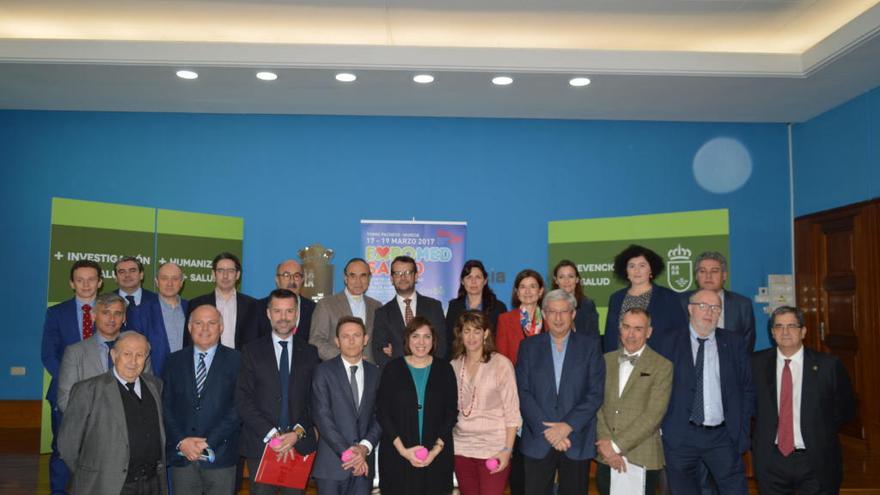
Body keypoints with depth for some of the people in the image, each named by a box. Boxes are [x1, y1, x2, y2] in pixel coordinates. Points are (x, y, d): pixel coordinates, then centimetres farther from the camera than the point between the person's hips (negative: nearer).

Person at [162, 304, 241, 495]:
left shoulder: (236, 361, 0)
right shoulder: (174, 361, 9)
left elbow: (238, 408, -6)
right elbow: (166, 406, 5)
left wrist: (208, 443, -11)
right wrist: (181, 441, -7)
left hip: (220, 456, -2)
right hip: (181, 456, 2)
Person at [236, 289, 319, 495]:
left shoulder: (310, 353, 8)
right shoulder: (252, 351, 3)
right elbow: (243, 400, -3)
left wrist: (298, 432, -9)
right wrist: (271, 435, -11)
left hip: (299, 444, 1)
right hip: (260, 444, -1)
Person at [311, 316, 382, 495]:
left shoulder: (375, 372, 8)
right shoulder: (324, 371, -2)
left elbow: (379, 416, 5)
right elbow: (322, 416, -9)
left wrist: (365, 447, -10)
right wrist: (347, 452, -14)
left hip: (364, 463, 3)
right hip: (332, 463, -2)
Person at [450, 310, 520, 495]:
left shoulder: (501, 364, -7)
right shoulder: (454, 366, 5)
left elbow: (512, 412, -7)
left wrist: (507, 450, -11)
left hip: (493, 449, -4)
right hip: (461, 447, 4)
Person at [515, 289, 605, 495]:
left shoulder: (590, 346, 3)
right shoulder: (529, 346, 5)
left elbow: (596, 393, -3)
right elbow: (523, 392, -1)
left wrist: (567, 426, -12)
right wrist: (546, 430, -11)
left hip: (577, 441, 0)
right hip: (537, 440, 0)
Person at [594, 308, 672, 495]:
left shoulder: (662, 366, -3)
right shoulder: (606, 360, 9)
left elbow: (653, 414, -11)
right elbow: (597, 404, 3)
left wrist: (617, 444, -13)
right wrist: (606, 443, -10)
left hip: (643, 460, -3)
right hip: (606, 458, 3)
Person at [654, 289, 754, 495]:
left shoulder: (734, 344, 7)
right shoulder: (670, 345, 1)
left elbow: (747, 389, 9)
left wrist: (741, 430, 4)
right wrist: (662, 428, -3)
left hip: (723, 435, 1)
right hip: (680, 437, -1)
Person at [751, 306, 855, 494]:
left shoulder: (828, 365, -5)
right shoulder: (757, 363, -1)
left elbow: (846, 407, 6)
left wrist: (822, 434, 1)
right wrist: (756, 440, 4)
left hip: (815, 461, -1)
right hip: (770, 460, 1)